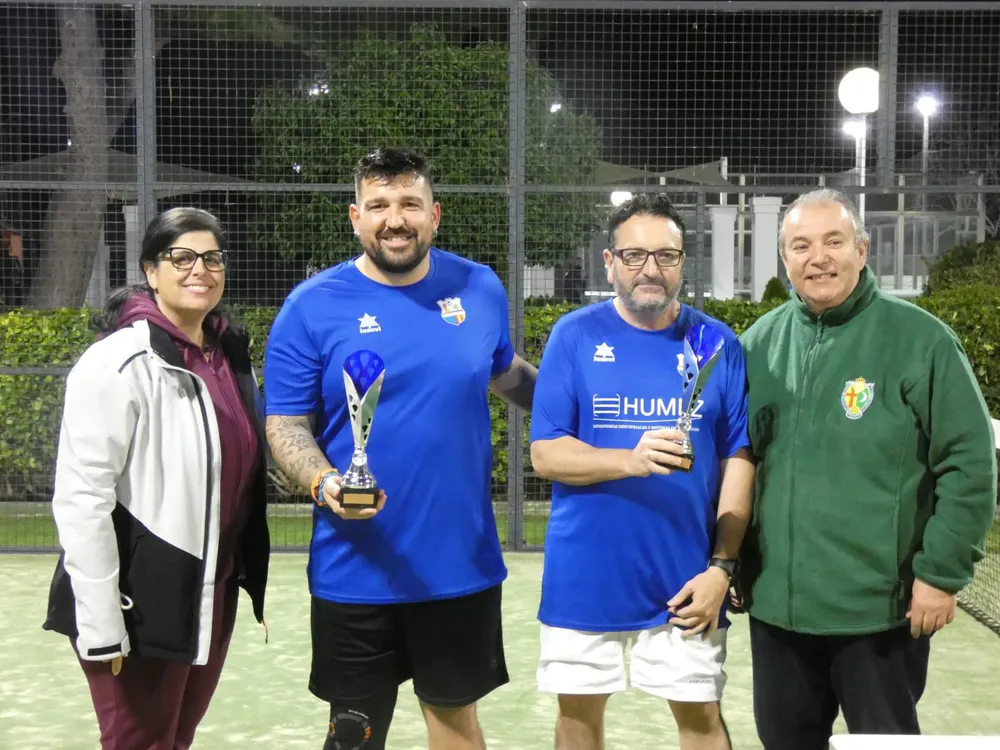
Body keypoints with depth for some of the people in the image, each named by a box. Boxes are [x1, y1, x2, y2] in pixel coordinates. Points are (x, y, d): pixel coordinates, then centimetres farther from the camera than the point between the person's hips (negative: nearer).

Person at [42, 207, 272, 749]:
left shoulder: (231, 353, 6)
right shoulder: (119, 363, -17)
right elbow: (81, 498, -20)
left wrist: (248, 574, 15)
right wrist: (101, 624, -20)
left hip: (212, 595, 7)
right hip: (140, 603, -7)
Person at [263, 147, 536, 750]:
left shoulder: (480, 288, 2)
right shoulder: (312, 307, -6)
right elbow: (285, 425, -4)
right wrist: (324, 484, -22)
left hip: (463, 563, 2)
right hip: (357, 572, -2)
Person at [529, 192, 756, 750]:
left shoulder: (718, 343, 0)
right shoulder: (574, 335, -3)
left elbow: (739, 461, 0)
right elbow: (545, 454, -7)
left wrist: (720, 567, -8)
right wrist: (631, 460, -24)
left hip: (685, 576, 0)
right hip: (586, 572, 0)